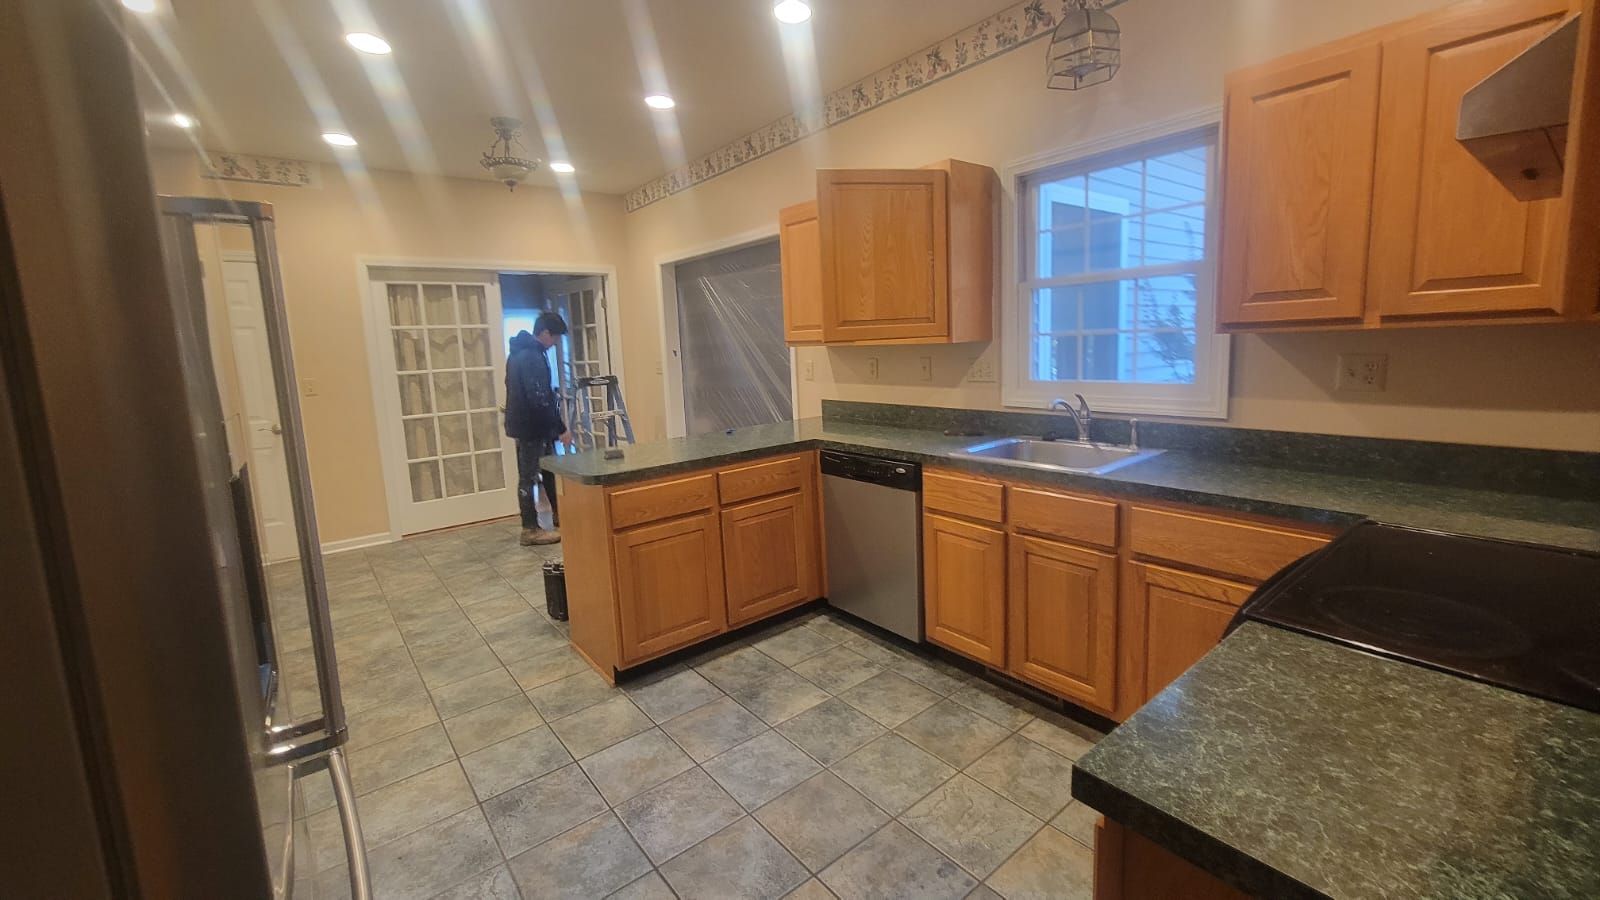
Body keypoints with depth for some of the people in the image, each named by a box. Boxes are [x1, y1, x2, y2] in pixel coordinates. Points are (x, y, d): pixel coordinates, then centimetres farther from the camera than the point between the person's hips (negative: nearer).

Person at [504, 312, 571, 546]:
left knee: (550, 472, 16)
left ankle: (559, 519, 25)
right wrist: (561, 428, -20)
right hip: (531, 426, -10)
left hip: (524, 423, 10)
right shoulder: (533, 357, -20)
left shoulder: (520, 352, 14)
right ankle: (530, 530, 6)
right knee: (529, 477, -3)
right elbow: (540, 400, -25)